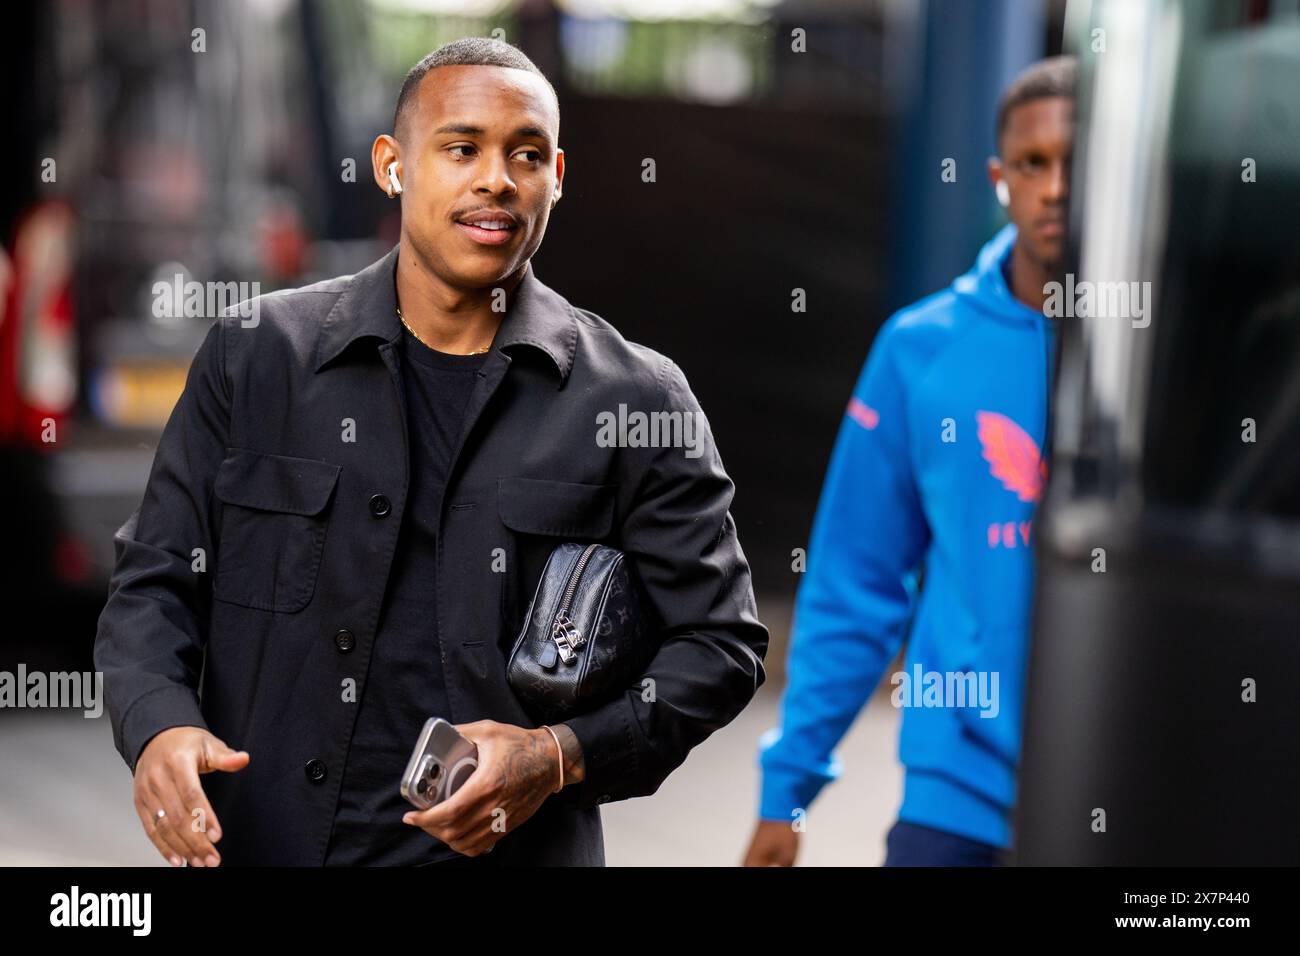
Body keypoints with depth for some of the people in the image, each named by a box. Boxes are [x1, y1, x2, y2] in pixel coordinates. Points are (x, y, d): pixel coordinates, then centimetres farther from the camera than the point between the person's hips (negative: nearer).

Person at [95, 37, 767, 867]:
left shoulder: (635, 399, -2)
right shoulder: (255, 355, 2)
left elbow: (720, 642, -1)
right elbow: (155, 581, 4)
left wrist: (561, 757, -16)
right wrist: (157, 726, -15)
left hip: (511, 851, -1)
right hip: (259, 841, 2)